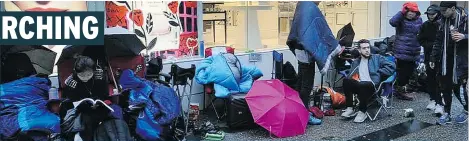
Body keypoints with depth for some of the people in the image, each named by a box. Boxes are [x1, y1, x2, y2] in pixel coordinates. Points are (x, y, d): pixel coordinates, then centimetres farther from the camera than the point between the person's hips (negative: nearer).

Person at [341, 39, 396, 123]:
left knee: (363, 85, -38)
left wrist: (378, 73, -3)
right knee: (346, 81, -27)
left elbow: (392, 66, 4)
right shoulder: (356, 62, 27)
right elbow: (349, 76, 15)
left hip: (373, 86, -3)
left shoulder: (377, 58, 17)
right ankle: (349, 109, -20)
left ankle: (362, 112, -22)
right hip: (359, 86, 3)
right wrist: (354, 80, -7)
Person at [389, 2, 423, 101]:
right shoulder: (401, 19, -8)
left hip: (413, 52, 6)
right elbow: (392, 22, -29)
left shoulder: (419, 20, 9)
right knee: (403, 71, 0)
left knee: (409, 71, 14)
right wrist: (402, 12, -24)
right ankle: (400, 91, 14)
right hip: (402, 51, -6)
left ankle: (401, 88, 31)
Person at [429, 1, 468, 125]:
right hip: (445, 60, 5)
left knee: (459, 87, -2)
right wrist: (433, 58, 12)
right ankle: (447, 113, 18)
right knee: (445, 87, 7)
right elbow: (438, 41, 14)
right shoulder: (443, 21, 8)